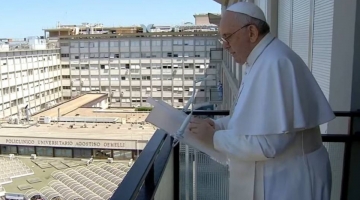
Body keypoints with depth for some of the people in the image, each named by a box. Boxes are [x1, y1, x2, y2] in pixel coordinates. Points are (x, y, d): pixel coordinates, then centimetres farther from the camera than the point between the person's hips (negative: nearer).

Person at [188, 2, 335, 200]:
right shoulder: (262, 61, 8)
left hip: (287, 181, -9)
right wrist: (216, 124, 2)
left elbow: (268, 143, -29)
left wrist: (214, 138, -19)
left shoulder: (274, 64, -25)